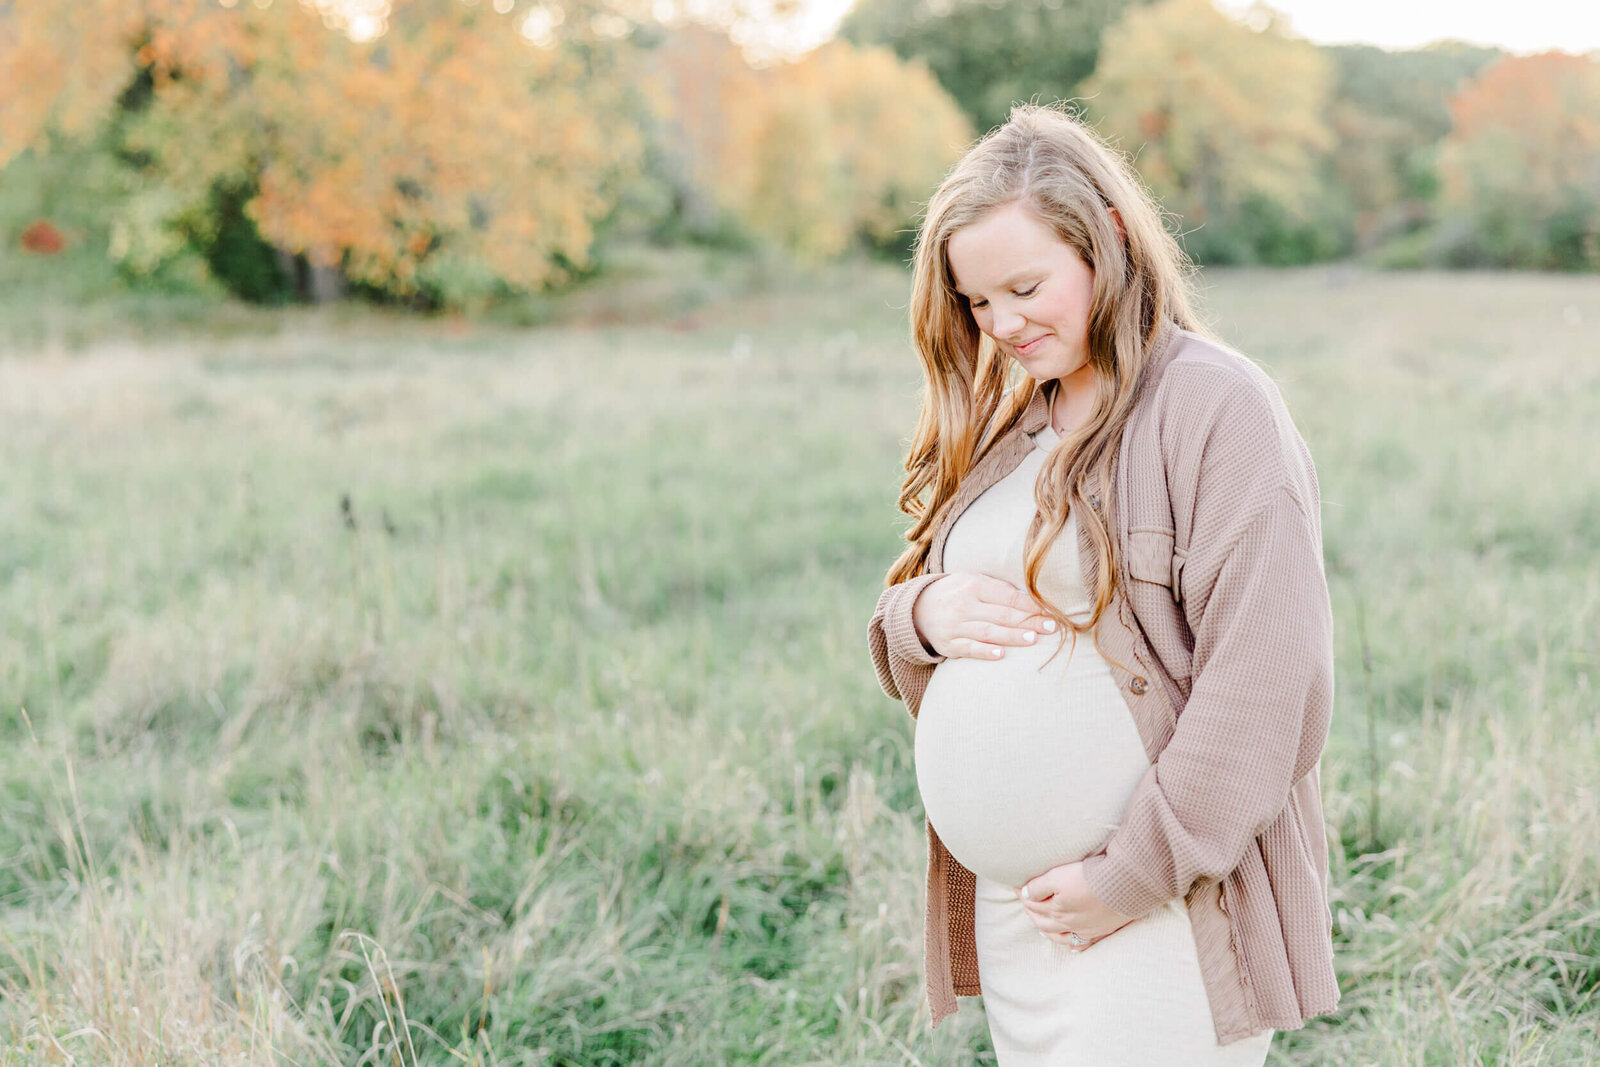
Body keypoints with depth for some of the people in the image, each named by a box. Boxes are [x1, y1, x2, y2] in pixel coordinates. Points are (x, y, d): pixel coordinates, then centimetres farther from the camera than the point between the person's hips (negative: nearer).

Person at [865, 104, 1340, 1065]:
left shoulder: (1217, 405, -10)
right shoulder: (997, 427, 13)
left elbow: (1266, 687, -17)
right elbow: (908, 653, 19)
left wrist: (1134, 875, -16)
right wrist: (924, 615, -4)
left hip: (1165, 926, -7)